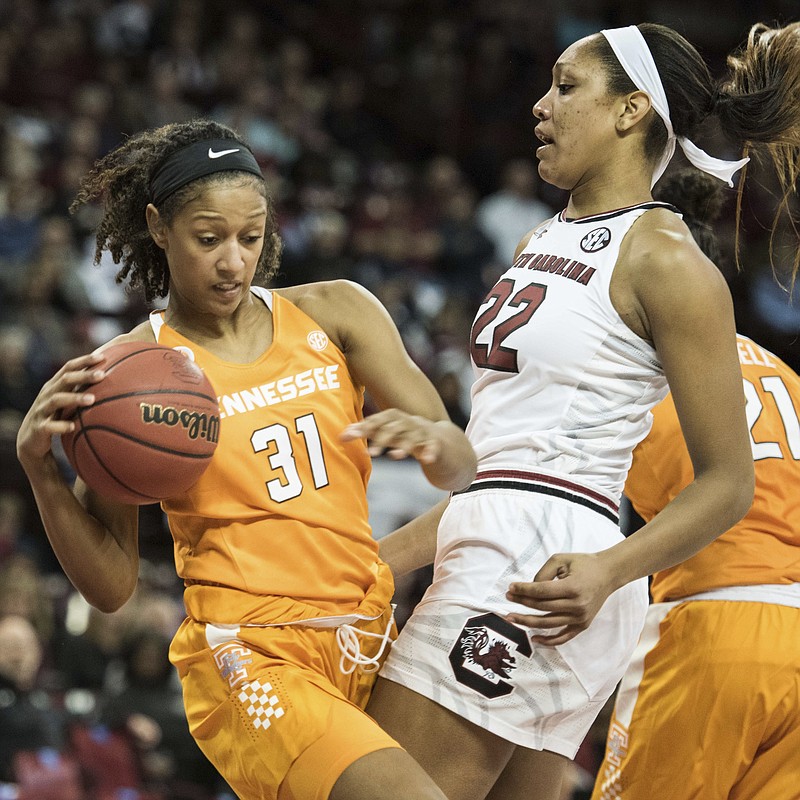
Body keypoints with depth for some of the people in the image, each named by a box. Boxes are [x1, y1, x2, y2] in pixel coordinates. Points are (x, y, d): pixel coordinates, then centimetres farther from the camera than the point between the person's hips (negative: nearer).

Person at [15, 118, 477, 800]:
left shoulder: (335, 313, 9)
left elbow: (459, 469, 6)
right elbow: (112, 586, 0)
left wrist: (430, 438, -18)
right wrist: (39, 466, -15)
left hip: (369, 642, 5)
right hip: (248, 658, -5)